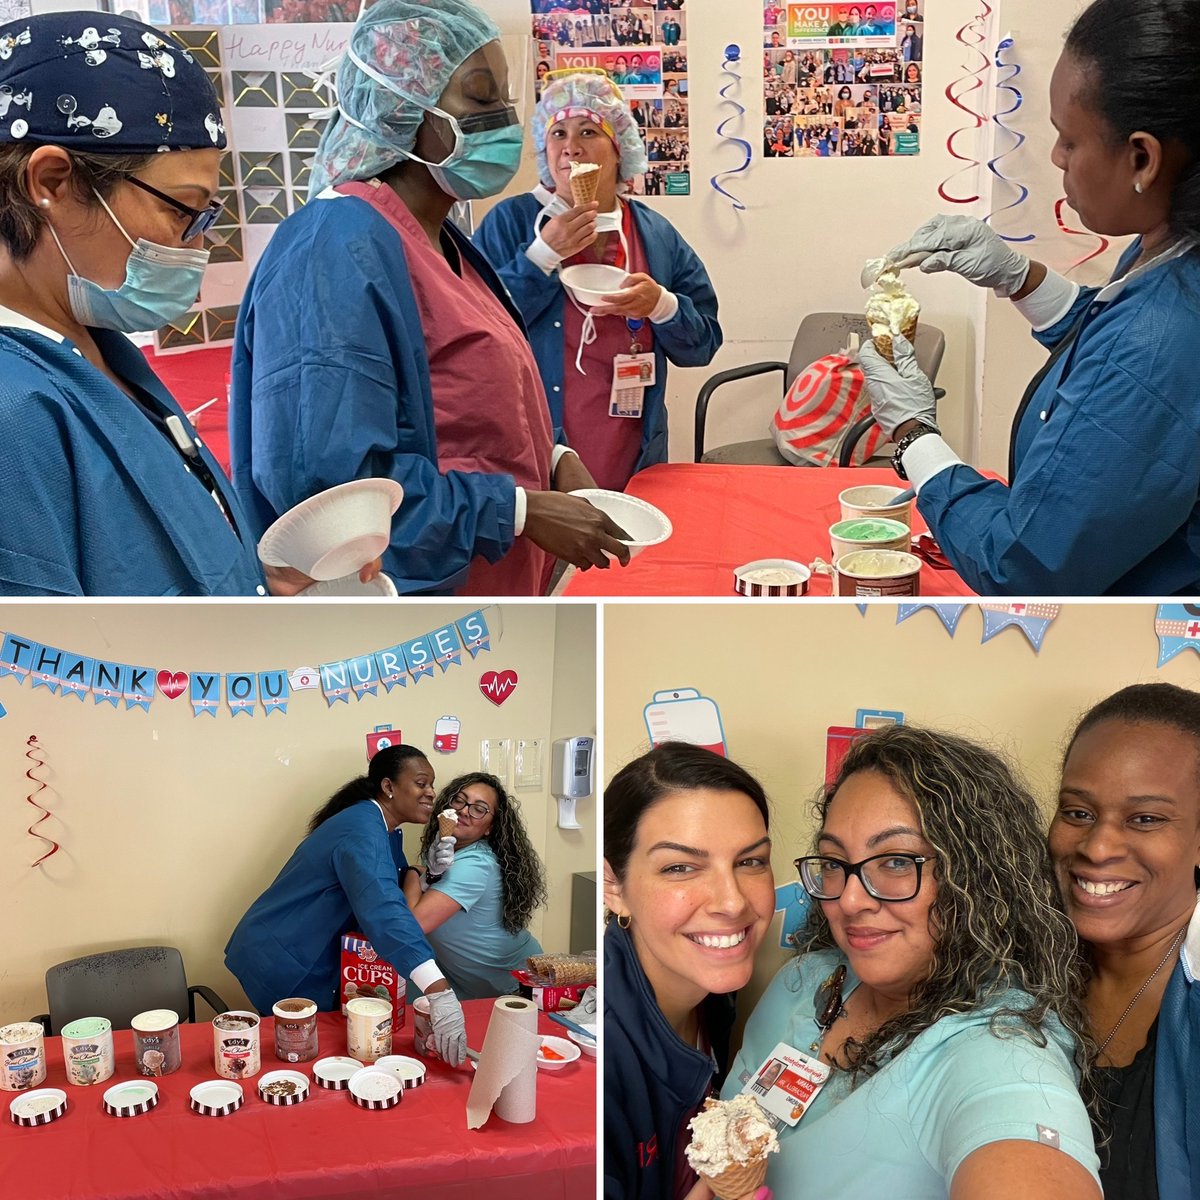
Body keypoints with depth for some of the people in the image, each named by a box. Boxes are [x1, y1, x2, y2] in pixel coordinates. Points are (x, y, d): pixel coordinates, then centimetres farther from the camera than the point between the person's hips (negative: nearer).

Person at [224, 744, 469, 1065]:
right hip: (281, 961, -9)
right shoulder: (362, 831, -28)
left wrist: (428, 870, -15)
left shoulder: (386, 832, 5)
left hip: (312, 959, 9)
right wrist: (440, 992, -53)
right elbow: (383, 911, -43)